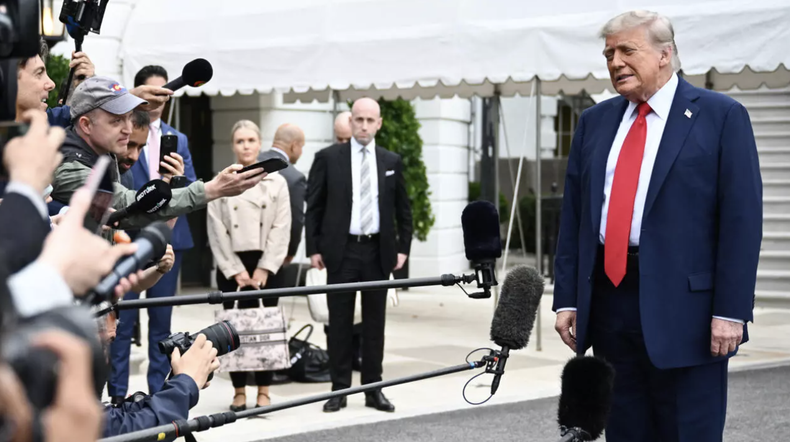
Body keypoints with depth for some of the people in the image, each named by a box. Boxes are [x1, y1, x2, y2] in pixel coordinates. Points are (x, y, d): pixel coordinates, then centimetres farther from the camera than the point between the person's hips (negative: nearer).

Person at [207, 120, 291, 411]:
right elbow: (217, 231, 1)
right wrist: (236, 270, -6)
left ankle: (264, 391, 4)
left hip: (266, 264, 0)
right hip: (232, 265, 0)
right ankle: (239, 391, 6)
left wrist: (264, 268, -7)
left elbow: (281, 228, 1)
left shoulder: (276, 182, 6)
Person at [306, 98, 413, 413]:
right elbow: (313, 207, 0)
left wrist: (403, 247, 4)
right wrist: (314, 249, -5)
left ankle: (373, 390, 13)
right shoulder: (328, 158, 0)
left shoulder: (392, 162, 8)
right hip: (341, 251, -2)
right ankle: (339, 390, 10)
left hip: (378, 252, 2)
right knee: (340, 322, 3)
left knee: (375, 322, 7)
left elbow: (403, 209, 13)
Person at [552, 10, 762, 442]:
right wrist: (567, 299, 7)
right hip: (608, 302, 5)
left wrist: (731, 310, -13)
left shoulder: (721, 116, -2)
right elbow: (573, 217, 13)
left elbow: (742, 219, -7)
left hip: (685, 306, -5)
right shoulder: (594, 122, 13)